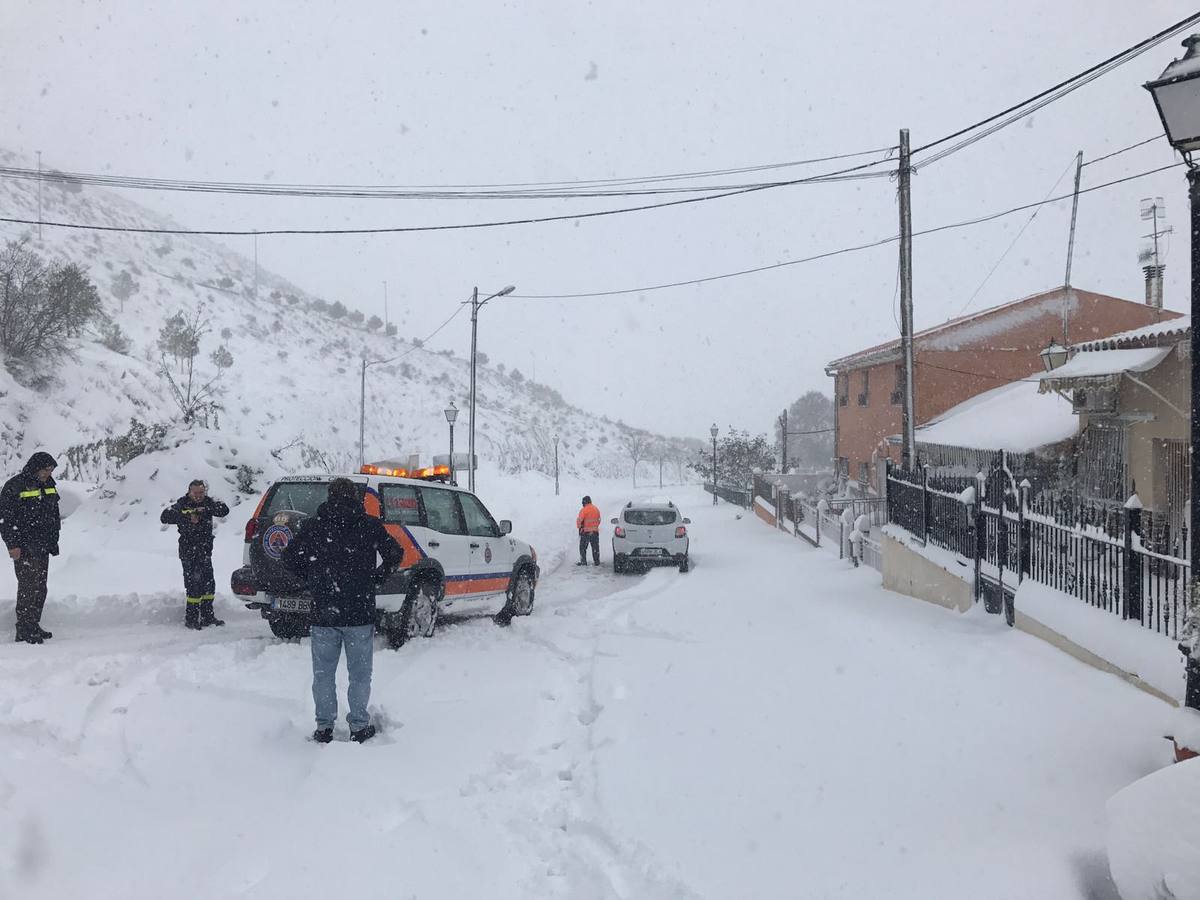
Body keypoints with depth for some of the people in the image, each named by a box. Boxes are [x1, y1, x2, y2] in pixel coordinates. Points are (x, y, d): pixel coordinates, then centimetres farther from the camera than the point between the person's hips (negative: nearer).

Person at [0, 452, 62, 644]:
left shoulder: (48, 485, 12)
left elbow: (54, 516, 21)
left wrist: (54, 541, 18)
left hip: (43, 547, 7)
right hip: (24, 548, -7)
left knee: (40, 588, 10)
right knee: (28, 586, -9)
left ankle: (34, 625, 20)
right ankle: (23, 631, -5)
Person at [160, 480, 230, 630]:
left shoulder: (208, 503, 4)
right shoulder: (183, 504, -8)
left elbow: (224, 510, -12)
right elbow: (165, 517, -21)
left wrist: (206, 510, -27)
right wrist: (187, 517, -32)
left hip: (205, 551, 5)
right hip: (188, 551, -5)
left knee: (209, 583, 9)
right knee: (194, 584, -10)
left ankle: (207, 616, 20)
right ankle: (191, 619, -3)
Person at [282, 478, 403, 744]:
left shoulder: (314, 525, 2)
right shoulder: (369, 525, -2)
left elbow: (289, 557, 2)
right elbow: (395, 555, -4)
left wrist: (312, 582, 10)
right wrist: (374, 579, 6)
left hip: (323, 612, 1)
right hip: (360, 613, -1)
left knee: (323, 673, 11)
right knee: (359, 673, 9)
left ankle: (324, 726, 13)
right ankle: (359, 725, 10)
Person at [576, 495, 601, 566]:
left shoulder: (584, 510, -13)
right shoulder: (596, 509, 9)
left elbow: (579, 520, -16)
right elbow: (599, 520, 17)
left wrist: (579, 527, 0)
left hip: (586, 531, -5)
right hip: (595, 531, 6)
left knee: (583, 547, 4)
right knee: (595, 547, 10)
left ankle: (583, 561, 1)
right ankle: (597, 561, 12)